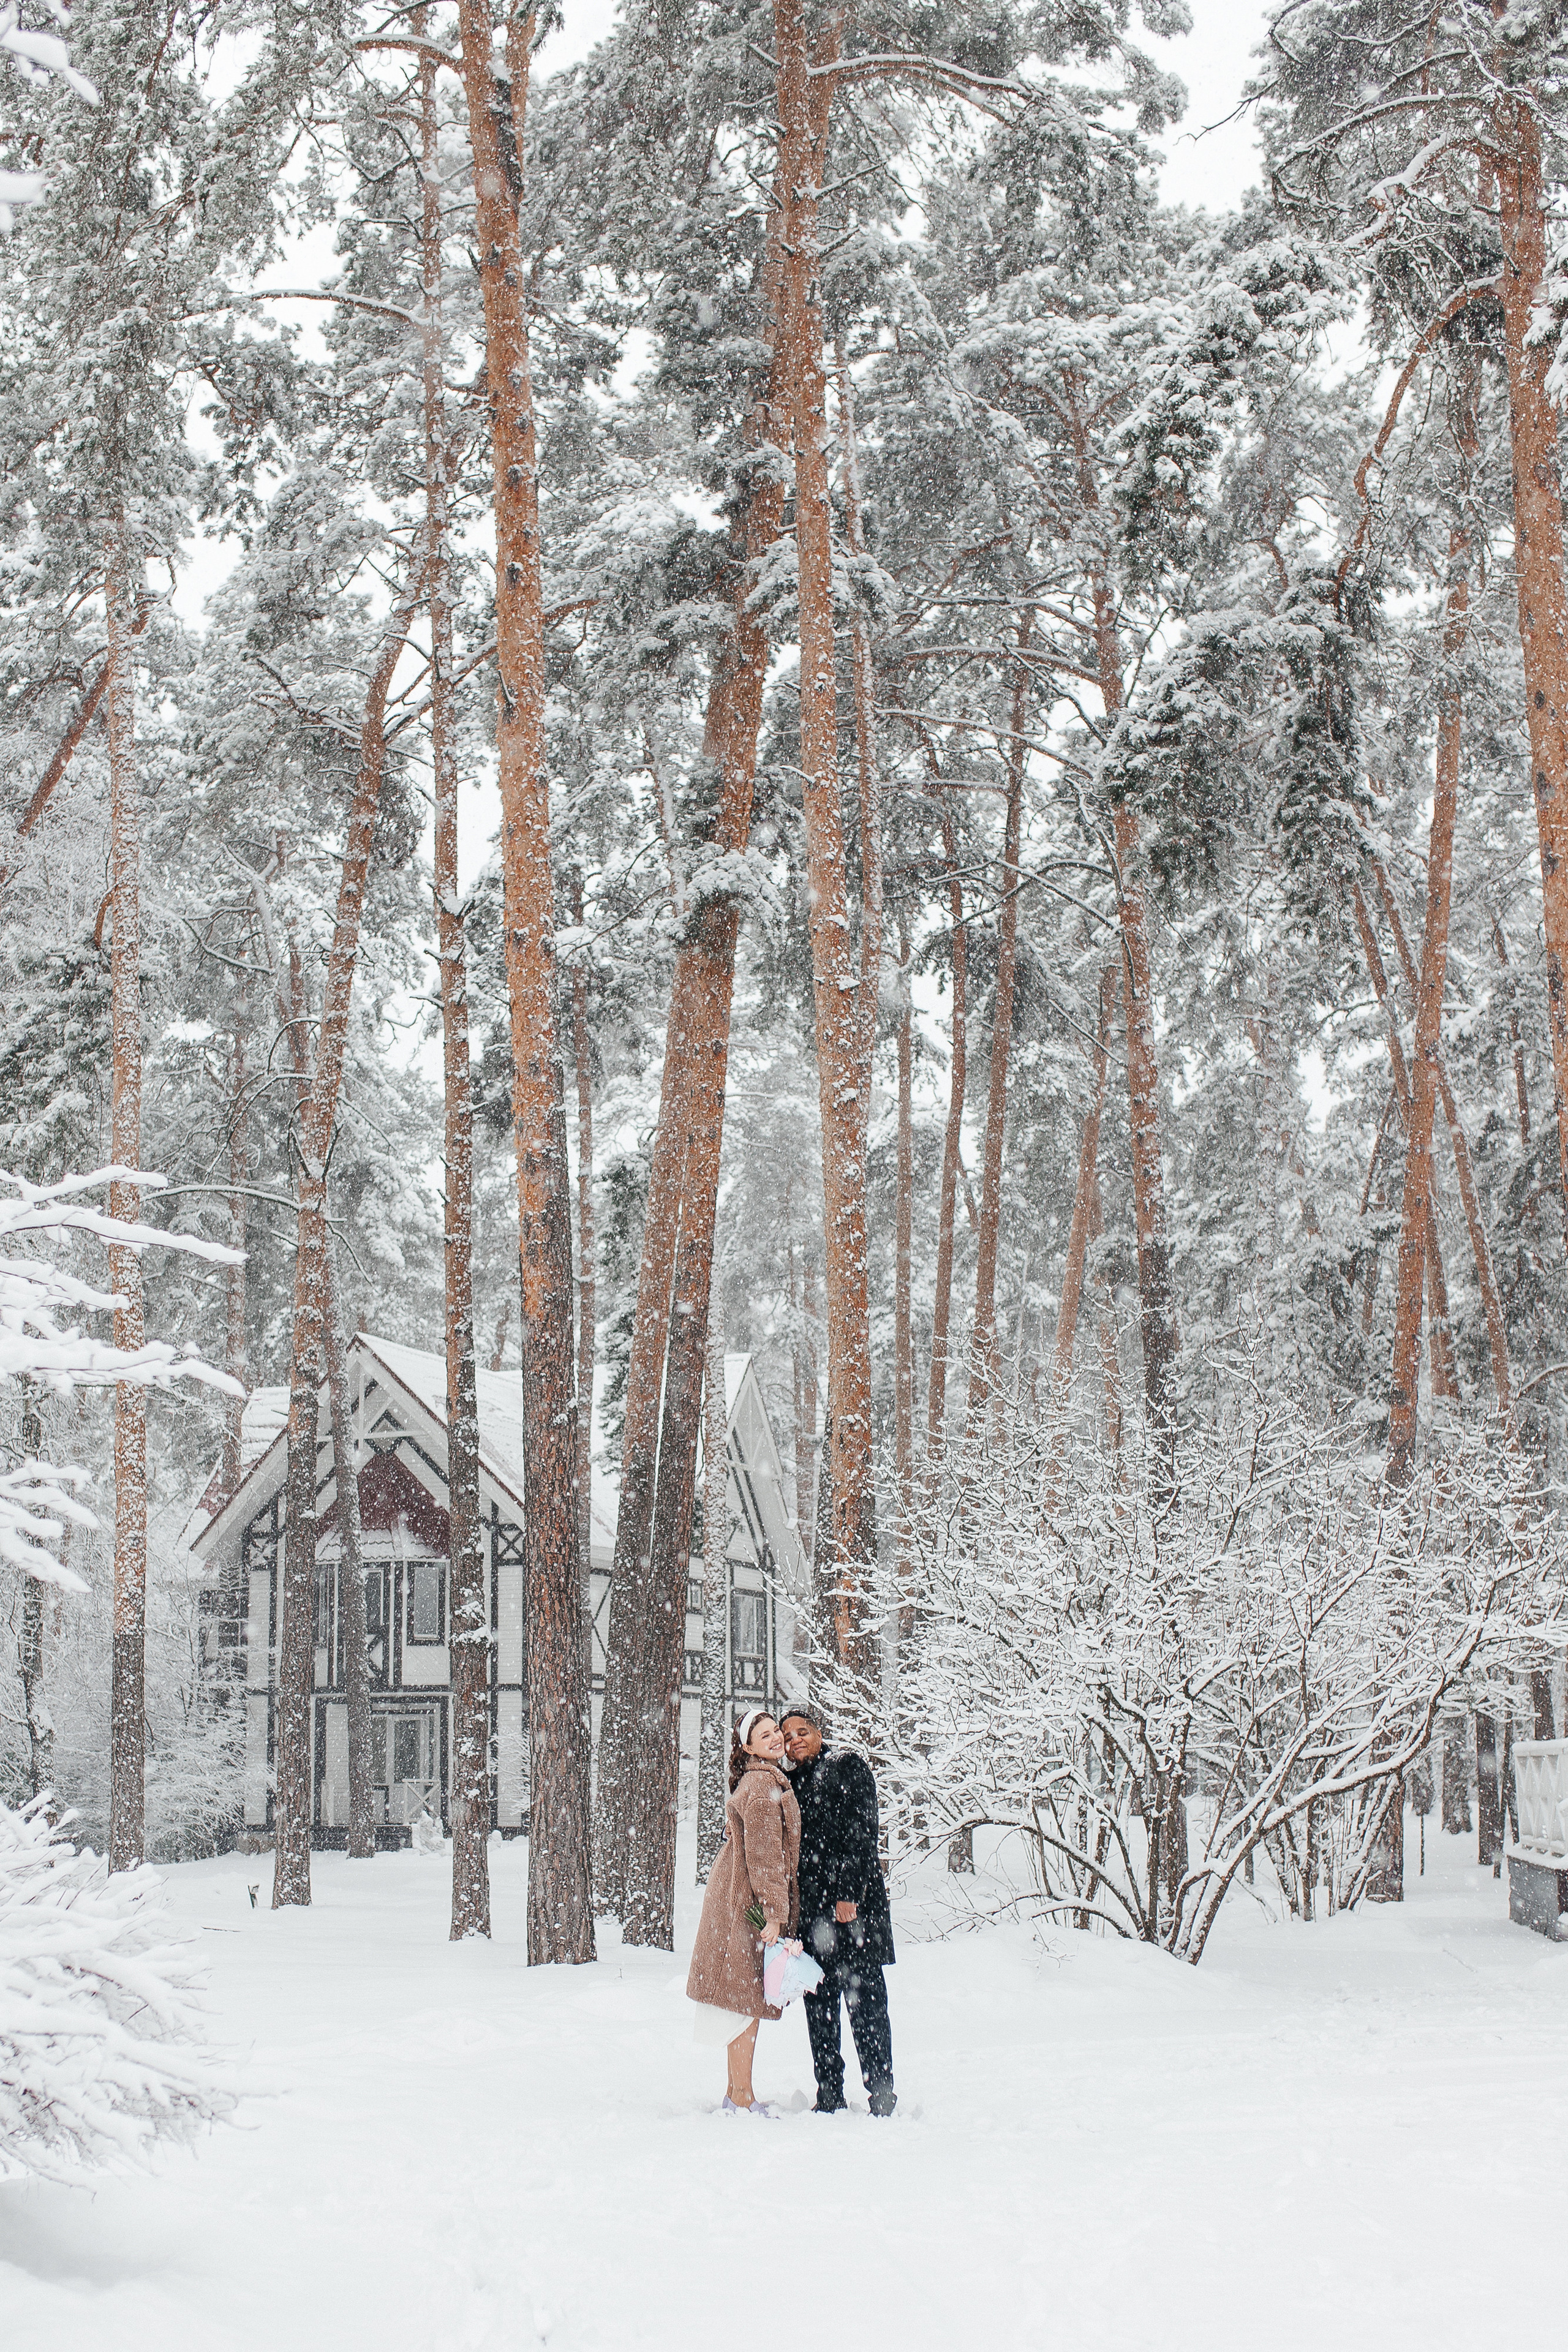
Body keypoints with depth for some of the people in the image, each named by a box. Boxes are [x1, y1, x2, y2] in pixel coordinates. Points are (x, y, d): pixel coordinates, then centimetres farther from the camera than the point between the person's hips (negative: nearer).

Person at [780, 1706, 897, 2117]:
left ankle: (881, 2095, -3)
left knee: (863, 1998, -6)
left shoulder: (846, 1767, 0)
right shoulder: (791, 1782, 18)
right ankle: (830, 2096, 12)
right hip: (810, 1907, 7)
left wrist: (848, 1893, -16)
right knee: (819, 2003, 7)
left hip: (852, 1902, -7)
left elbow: (861, 1834, -9)